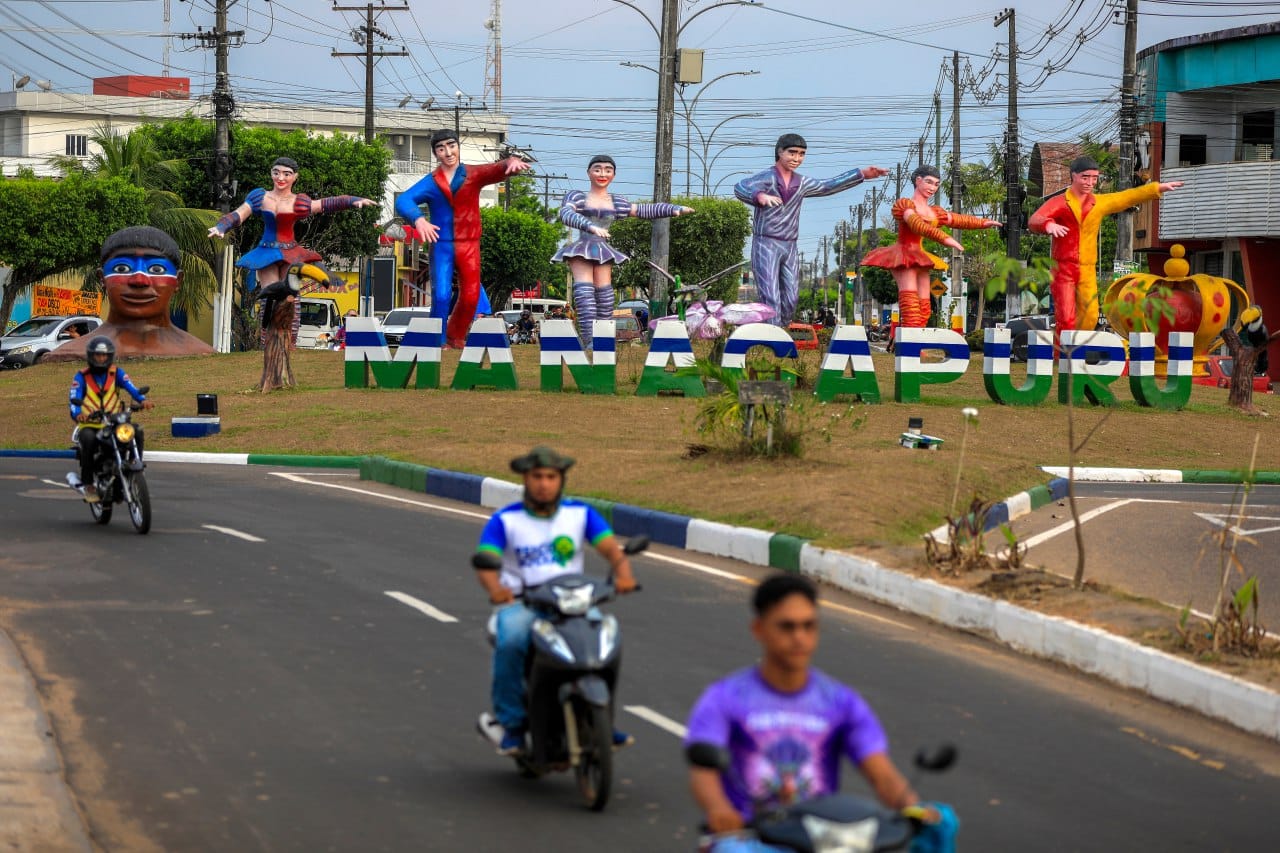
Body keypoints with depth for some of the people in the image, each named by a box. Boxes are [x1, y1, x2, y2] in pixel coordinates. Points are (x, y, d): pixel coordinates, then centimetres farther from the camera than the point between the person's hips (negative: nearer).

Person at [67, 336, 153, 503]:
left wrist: (142, 399, -32)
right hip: (90, 425, -2)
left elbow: (130, 387, -10)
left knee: (137, 431, -25)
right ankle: (86, 483, -26)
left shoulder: (117, 373, 10)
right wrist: (77, 414, -35)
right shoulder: (81, 376, 4)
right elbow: (74, 398, -12)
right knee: (89, 439, -36)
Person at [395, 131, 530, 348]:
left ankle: (456, 338, 24)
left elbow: (497, 170, -14)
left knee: (470, 297, 3)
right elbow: (403, 201, -13)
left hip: (469, 246, 2)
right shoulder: (431, 182, 0)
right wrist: (418, 219, -35)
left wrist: (511, 162, -39)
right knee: (441, 296, -12)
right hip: (441, 246, -2)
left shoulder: (474, 175, 3)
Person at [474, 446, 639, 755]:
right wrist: (495, 587, -35)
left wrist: (623, 573, -27)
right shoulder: (505, 520, 2)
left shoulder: (581, 513, 9)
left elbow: (611, 548, -3)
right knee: (511, 640, -35)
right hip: (520, 603, -2)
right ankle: (512, 724, -18)